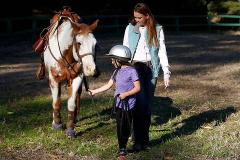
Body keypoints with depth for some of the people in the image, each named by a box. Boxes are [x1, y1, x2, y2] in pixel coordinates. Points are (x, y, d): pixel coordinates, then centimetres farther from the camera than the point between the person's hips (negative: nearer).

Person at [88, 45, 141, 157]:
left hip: (128, 104, -6)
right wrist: (94, 91, 15)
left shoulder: (132, 71, -10)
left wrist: (126, 94, -21)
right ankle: (122, 148, 18)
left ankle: (122, 148, 12)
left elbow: (137, 88, -12)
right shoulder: (117, 71, 10)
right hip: (118, 103, 6)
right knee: (120, 127, 9)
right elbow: (108, 85, 16)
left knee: (125, 127, 0)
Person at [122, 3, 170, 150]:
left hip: (151, 69, 1)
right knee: (140, 103, -11)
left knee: (148, 105, 5)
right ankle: (138, 140, -5)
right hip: (135, 67, -1)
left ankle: (145, 140, 15)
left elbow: (162, 51, 4)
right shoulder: (130, 28, 5)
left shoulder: (157, 29, 4)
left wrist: (166, 72, -2)